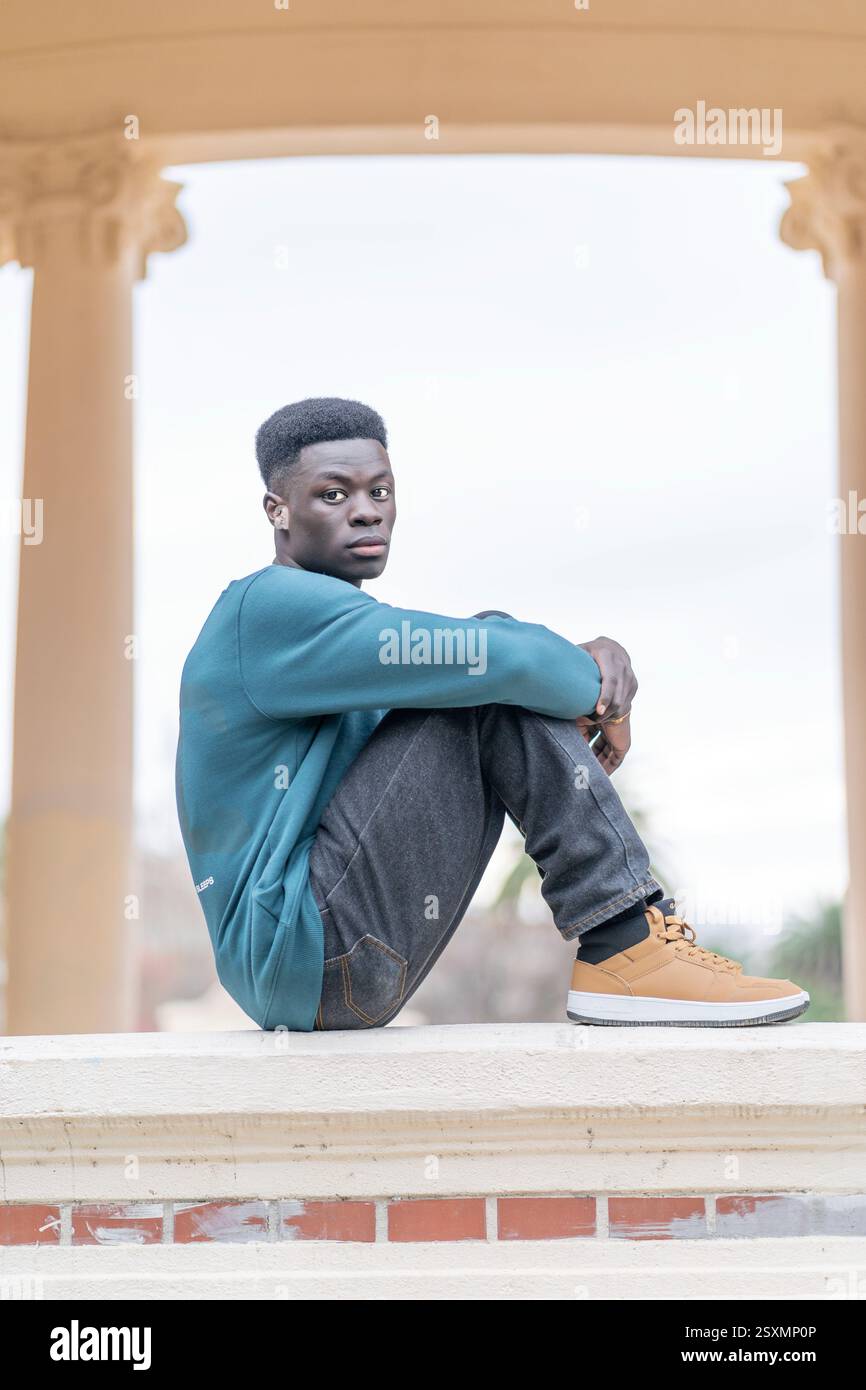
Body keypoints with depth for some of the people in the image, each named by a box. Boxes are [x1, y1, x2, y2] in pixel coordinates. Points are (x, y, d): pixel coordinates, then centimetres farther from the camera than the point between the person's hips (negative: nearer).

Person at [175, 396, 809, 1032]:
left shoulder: (341, 622, 21)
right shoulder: (270, 605, -11)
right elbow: (490, 657, -21)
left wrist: (599, 658, -6)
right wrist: (597, 693, -3)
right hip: (302, 952, -10)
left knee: (512, 683, 6)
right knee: (490, 676, -15)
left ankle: (632, 931, -4)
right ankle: (627, 948, -16)